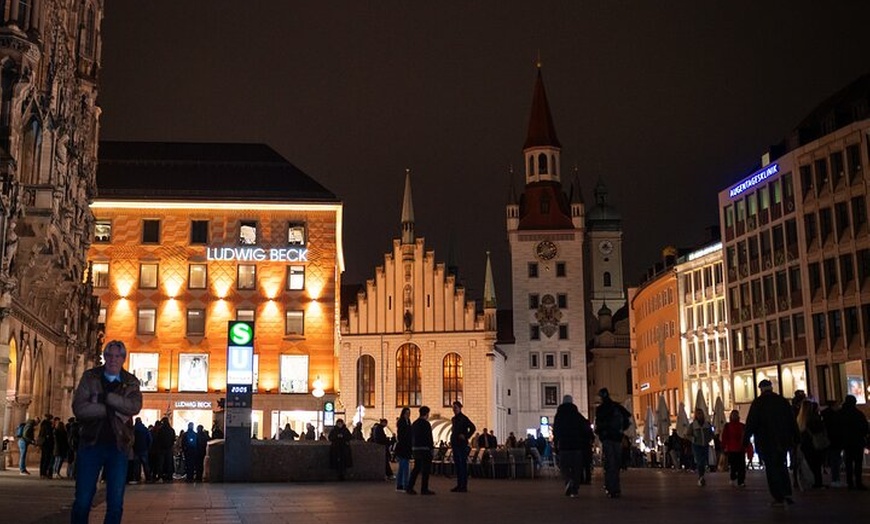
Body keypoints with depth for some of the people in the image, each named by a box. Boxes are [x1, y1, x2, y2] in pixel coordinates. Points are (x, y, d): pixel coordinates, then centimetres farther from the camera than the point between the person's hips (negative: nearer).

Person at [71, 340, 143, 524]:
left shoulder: (131, 382, 7)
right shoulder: (90, 377, 5)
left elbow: (135, 406, -13)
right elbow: (79, 408, -9)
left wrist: (105, 396, -16)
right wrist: (113, 410, -14)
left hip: (118, 446, 1)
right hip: (92, 443, -1)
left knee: (116, 502, 3)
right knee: (82, 500, -1)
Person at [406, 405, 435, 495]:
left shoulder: (414, 423, 13)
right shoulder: (426, 424, -13)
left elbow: (411, 437, 16)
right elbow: (429, 437, -16)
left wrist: (412, 449, 19)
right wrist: (431, 446, -6)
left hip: (415, 449, 8)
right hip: (424, 449, -8)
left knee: (416, 468, 14)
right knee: (426, 469, 0)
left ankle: (409, 488, 10)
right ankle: (424, 489, 2)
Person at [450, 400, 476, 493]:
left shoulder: (463, 418, -9)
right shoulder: (454, 419, 16)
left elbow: (473, 428, -17)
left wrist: (466, 437, -17)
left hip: (462, 445, -9)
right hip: (455, 444, 9)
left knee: (463, 464, -7)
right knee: (457, 464, 10)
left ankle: (464, 486, -5)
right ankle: (459, 485, 15)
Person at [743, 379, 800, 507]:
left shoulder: (758, 402, -7)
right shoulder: (782, 401, 7)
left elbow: (751, 423, -11)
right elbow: (792, 421, 11)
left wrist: (745, 439, -8)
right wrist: (796, 438, 16)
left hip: (766, 442, -4)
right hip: (783, 441, 4)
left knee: (771, 468, 0)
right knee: (781, 465, 17)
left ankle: (779, 498, -4)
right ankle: (787, 493, 7)